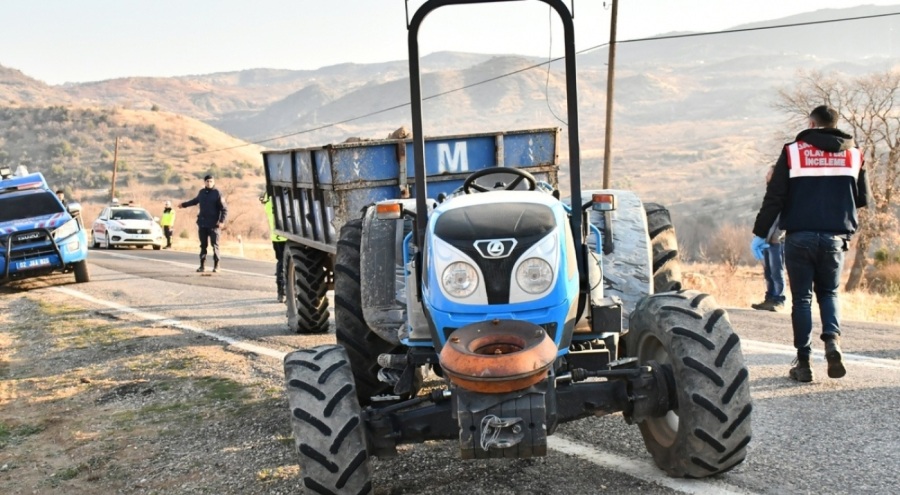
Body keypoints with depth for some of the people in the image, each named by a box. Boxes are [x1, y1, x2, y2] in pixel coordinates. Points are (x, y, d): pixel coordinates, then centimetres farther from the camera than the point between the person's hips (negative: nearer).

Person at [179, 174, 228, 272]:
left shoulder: (217, 193, -6)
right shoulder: (202, 192, 10)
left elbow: (224, 209, -8)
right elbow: (196, 200, 32)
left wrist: (222, 221, -20)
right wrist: (184, 204, 44)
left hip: (213, 224, -5)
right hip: (202, 224, 5)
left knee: (215, 245, -4)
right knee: (203, 245, 7)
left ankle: (216, 266, 3)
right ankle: (202, 266, 12)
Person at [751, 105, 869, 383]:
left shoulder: (793, 151, -1)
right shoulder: (853, 154, 6)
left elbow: (774, 198, -5)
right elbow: (863, 199, 10)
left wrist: (759, 234, 0)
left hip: (799, 237, -2)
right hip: (835, 238, 2)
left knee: (801, 298, 6)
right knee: (828, 293, 18)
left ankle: (803, 362, 5)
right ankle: (832, 339, -7)